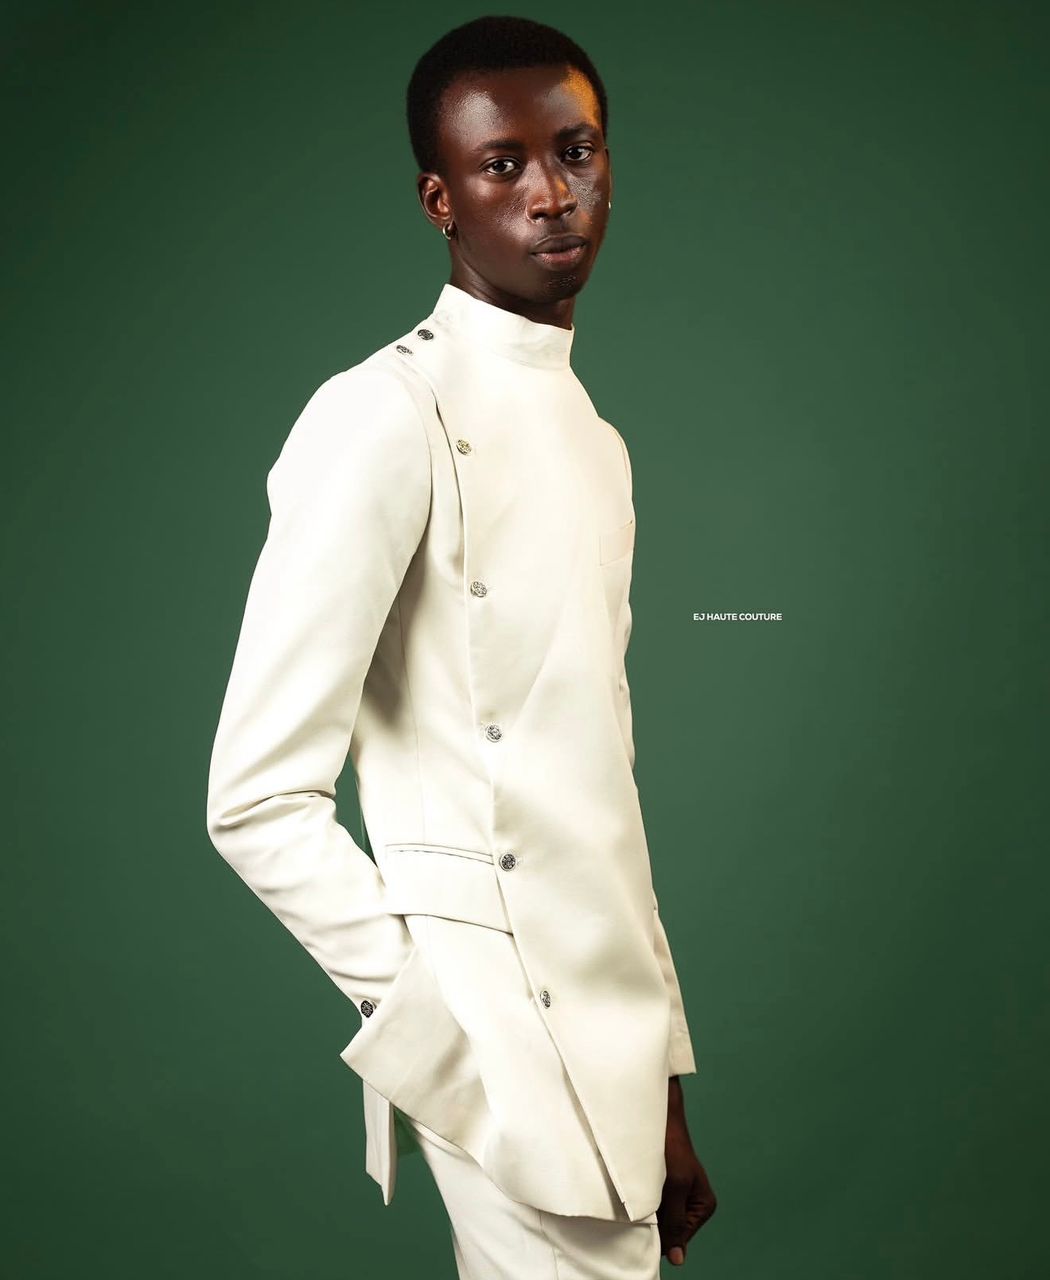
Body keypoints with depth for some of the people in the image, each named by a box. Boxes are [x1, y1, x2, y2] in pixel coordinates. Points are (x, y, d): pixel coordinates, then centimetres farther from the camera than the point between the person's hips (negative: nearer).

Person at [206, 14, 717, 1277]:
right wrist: (461, 1057, -13)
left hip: (617, 1063, 7)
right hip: (517, 1072, -7)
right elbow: (258, 800, -16)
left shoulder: (597, 442, 13)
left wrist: (664, 1080, 13)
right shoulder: (385, 420, -12)